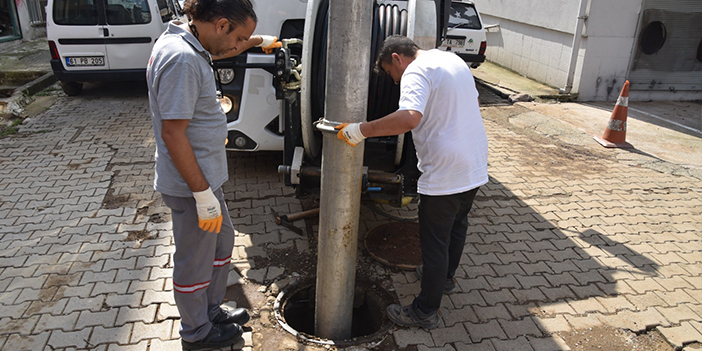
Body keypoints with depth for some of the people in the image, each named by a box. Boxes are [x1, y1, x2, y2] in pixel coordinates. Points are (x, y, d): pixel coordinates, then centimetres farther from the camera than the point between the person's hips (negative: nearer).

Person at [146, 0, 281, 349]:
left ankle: (211, 310, 45)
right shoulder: (181, 59, -26)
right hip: (192, 186, -10)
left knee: (222, 241, 25)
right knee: (195, 263, 10)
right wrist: (203, 195, -24)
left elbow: (222, 49, 30)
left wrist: (260, 41, 40)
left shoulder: (188, 45, 5)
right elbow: (172, 133, -28)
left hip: (204, 177, 10)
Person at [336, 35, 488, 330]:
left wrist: (361, 130, -31)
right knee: (457, 227, 27)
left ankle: (425, 312, 19)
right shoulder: (453, 59, 13)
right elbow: (473, 102, 25)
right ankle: (445, 277, 50)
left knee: (434, 242, 4)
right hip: (475, 166, 10)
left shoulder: (416, 72, -17)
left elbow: (410, 118, -36)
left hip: (444, 175, -9)